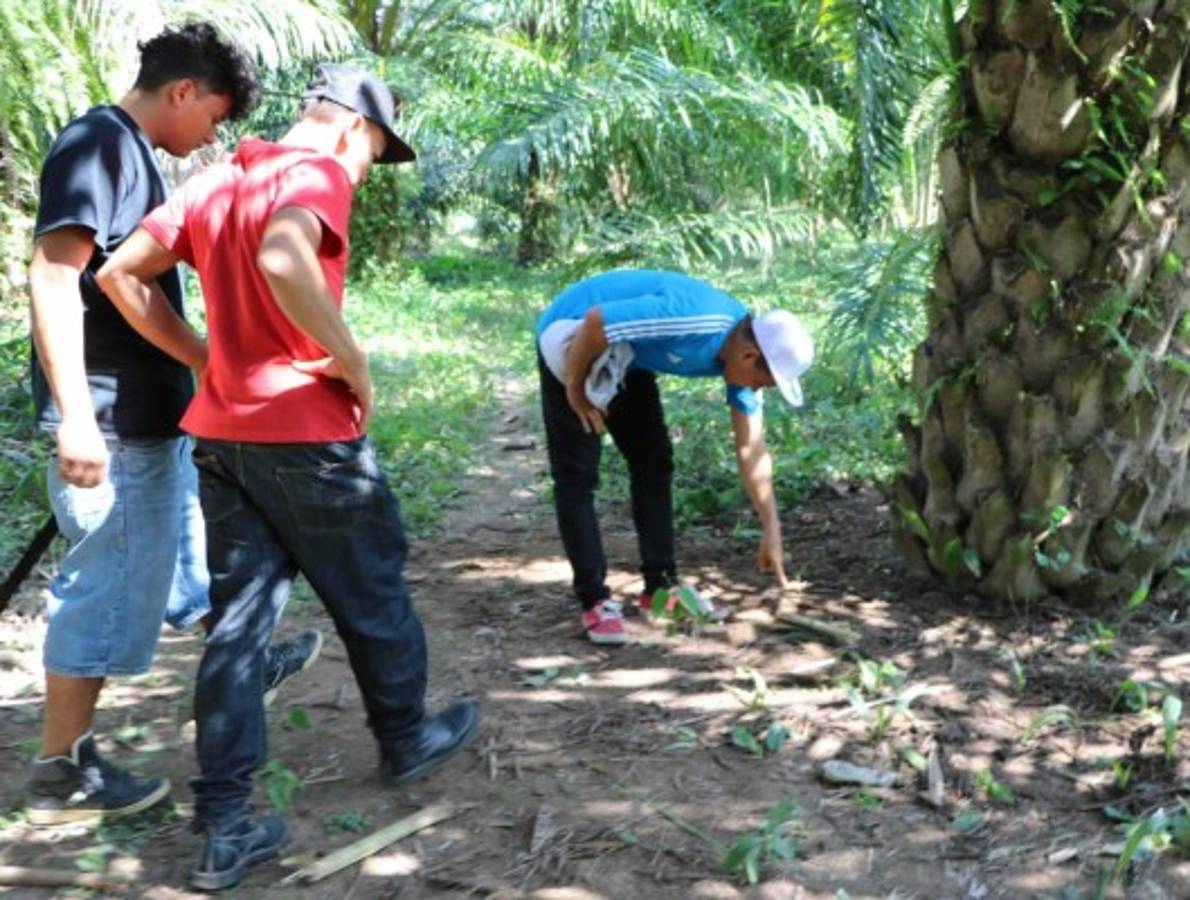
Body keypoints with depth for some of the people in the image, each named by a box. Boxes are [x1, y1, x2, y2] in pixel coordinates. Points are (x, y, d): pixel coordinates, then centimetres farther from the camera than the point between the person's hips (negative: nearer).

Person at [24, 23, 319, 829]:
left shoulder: (134, 155, 14)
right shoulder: (98, 145, -15)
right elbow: (54, 277, -24)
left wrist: (194, 366, 27)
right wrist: (76, 418, -30)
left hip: (153, 414, 10)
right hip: (114, 423, -10)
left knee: (190, 543, 25)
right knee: (111, 586, -1)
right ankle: (63, 772, 11)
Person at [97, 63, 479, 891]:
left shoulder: (213, 182, 13)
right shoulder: (318, 173, -11)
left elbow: (121, 274, 11)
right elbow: (282, 259, -33)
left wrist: (203, 358, 11)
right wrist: (353, 362, -22)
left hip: (222, 432, 7)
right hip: (306, 432, -7)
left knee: (239, 619, 8)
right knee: (371, 595, 14)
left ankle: (224, 824, 8)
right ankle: (407, 738, 34)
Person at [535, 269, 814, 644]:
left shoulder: (743, 349, -9)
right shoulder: (690, 320, -36)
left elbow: (752, 451, -3)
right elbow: (594, 321, -31)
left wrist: (772, 531, -2)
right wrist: (575, 388, -17)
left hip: (624, 357, 8)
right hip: (572, 339, -8)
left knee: (654, 461, 6)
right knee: (577, 475, -9)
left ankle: (660, 587, 12)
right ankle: (594, 601, -4)